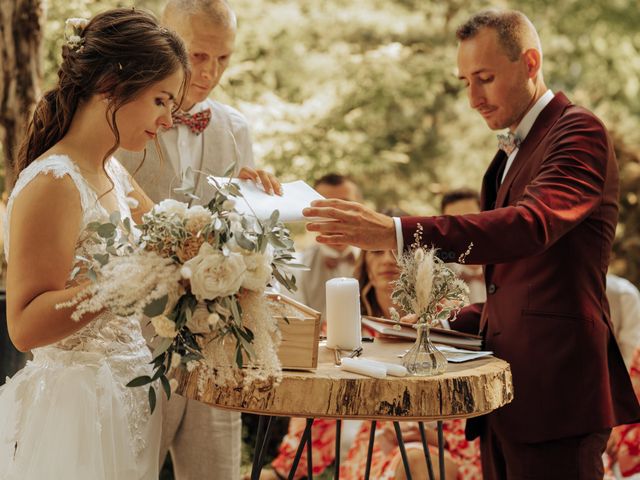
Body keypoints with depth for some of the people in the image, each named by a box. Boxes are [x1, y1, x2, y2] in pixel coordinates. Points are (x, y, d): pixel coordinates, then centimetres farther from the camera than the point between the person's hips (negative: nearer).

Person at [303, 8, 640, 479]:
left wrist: (398, 232, -35)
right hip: (506, 387, 9)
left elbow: (531, 225, -29)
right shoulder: (512, 152, 19)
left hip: (554, 390, -9)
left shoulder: (579, 132, -10)